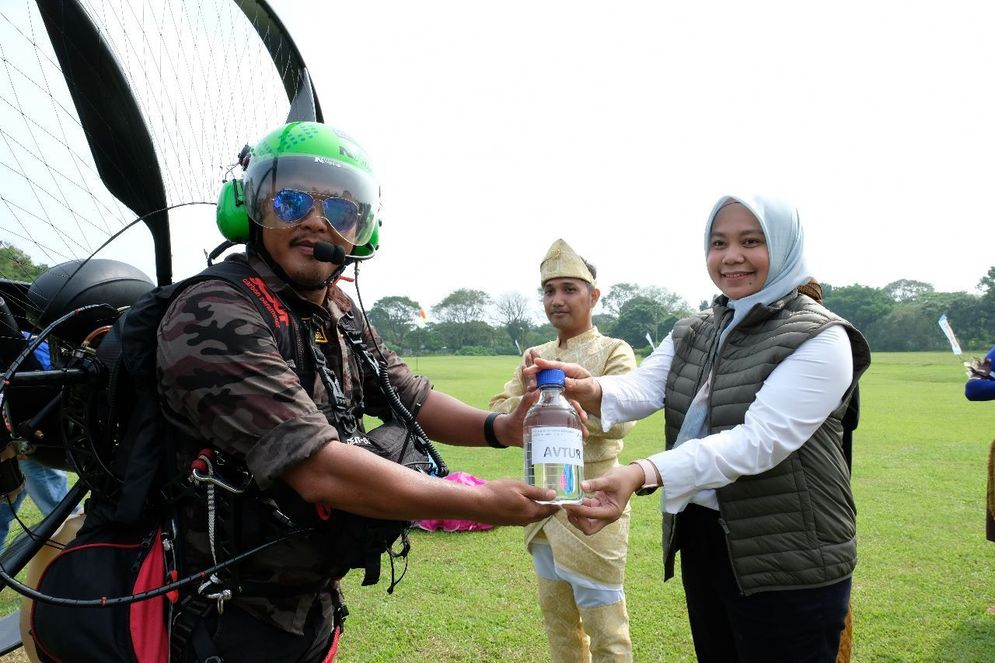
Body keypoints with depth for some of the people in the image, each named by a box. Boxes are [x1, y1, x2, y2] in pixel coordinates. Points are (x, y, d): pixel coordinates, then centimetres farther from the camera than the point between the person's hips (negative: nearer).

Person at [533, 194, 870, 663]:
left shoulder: (819, 338, -13)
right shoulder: (691, 333, 7)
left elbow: (759, 441, -26)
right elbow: (643, 388, -8)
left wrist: (645, 474, -39)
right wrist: (592, 392, -33)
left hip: (788, 563, -6)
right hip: (700, 541, 6)